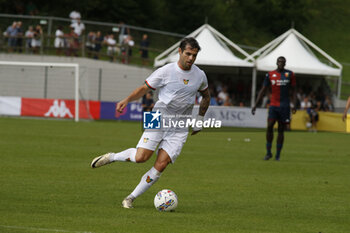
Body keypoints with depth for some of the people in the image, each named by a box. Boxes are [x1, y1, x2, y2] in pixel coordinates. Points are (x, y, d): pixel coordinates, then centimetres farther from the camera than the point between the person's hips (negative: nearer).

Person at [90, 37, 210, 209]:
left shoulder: (199, 75, 6)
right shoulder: (166, 71, -5)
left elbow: (206, 97, 26)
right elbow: (144, 88, 2)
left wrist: (199, 121, 21)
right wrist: (127, 100, -15)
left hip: (180, 127, 3)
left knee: (161, 165, -11)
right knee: (141, 157, -19)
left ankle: (131, 198, -1)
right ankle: (111, 157, 10)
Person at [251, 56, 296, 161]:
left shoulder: (290, 74, 5)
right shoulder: (270, 75, 4)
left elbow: (293, 90, 10)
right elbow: (263, 90, 7)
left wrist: (294, 104, -1)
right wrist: (255, 105, 1)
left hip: (285, 106, 0)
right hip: (273, 105, 0)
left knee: (281, 130, 2)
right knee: (269, 127, -13)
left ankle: (278, 155, 8)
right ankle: (268, 152, -3)